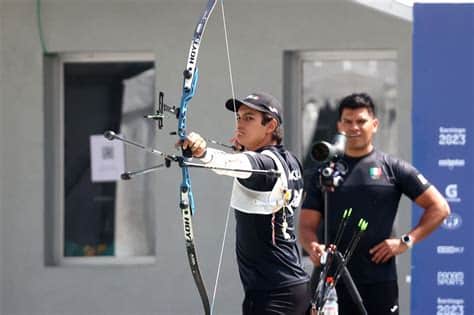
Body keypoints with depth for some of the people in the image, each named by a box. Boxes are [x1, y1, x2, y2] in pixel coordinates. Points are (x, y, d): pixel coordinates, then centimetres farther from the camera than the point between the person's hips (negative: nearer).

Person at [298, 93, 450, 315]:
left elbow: (439, 208, 5)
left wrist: (406, 240, -6)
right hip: (333, 282, 2)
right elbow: (307, 225, 7)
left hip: (380, 283, -2)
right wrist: (313, 247, -15)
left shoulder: (392, 168, 4)